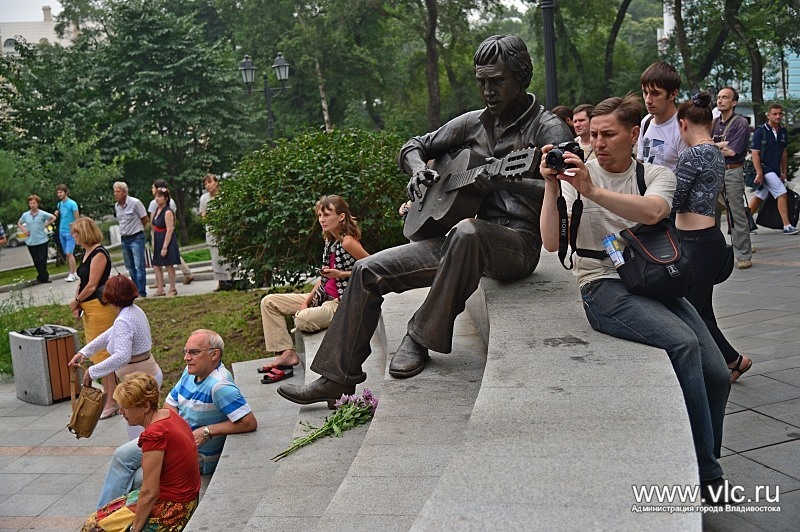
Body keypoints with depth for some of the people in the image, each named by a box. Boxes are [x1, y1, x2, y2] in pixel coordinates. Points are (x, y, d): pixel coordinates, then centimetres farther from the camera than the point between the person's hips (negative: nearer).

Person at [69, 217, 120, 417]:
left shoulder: (99, 254, -16)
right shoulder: (87, 252, 13)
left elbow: (92, 285, -18)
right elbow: (82, 282, 13)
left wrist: (76, 301, -4)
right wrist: (78, 303, -1)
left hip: (101, 308, -10)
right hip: (89, 309, 10)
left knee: (104, 354, -5)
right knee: (97, 355, 16)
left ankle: (112, 402, 1)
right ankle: (107, 396, 26)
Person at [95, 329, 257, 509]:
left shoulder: (219, 386, -30)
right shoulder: (190, 372, -2)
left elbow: (250, 423, -36)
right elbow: (169, 405, 11)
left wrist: (207, 431, -30)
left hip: (199, 456, -9)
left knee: (139, 479, -12)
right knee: (122, 455, 3)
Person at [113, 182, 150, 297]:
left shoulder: (135, 203, -13)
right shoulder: (116, 206, 7)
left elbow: (145, 219, -4)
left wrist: (137, 229, 7)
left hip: (136, 238, -7)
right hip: (124, 239, 7)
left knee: (139, 266, -9)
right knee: (130, 267, 12)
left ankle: (141, 292, -6)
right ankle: (136, 290, 22)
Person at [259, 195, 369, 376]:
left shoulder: (348, 242, -17)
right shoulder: (329, 240, 9)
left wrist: (342, 274, -21)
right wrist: (307, 301, 5)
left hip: (342, 302, -9)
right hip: (323, 297, 10)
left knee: (302, 319, -35)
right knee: (269, 302, 4)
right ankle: (286, 352, -3)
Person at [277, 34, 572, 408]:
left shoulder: (547, 128, -4)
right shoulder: (472, 124, 14)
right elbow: (413, 146, 23)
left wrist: (503, 181, -30)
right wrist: (419, 168, -1)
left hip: (517, 242, -6)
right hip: (459, 239, 6)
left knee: (467, 232, -42)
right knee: (369, 271, -6)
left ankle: (421, 337, -23)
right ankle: (339, 377, 2)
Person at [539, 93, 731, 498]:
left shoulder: (657, 174, 8)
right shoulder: (576, 175, 4)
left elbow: (651, 212, -18)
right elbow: (552, 243, -9)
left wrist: (593, 191, -28)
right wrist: (551, 188, -18)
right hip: (604, 287, -4)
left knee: (716, 374, -12)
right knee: (683, 343, -28)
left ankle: (703, 469, 12)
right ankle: (709, 478, -18)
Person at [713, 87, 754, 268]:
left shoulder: (741, 123, -3)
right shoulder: (714, 123, 15)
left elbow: (732, 151, -12)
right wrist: (721, 145, -6)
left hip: (732, 172, -6)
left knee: (738, 214, -6)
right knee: (711, 214, 9)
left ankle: (744, 256, -1)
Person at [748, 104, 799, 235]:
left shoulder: (783, 131, 10)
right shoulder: (760, 131, -10)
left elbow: (784, 153, 17)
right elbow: (755, 153, -12)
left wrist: (784, 171, 14)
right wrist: (759, 173, -18)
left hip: (775, 170, 7)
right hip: (764, 168, -7)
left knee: (759, 197, 10)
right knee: (782, 193, -13)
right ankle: (787, 226, -11)